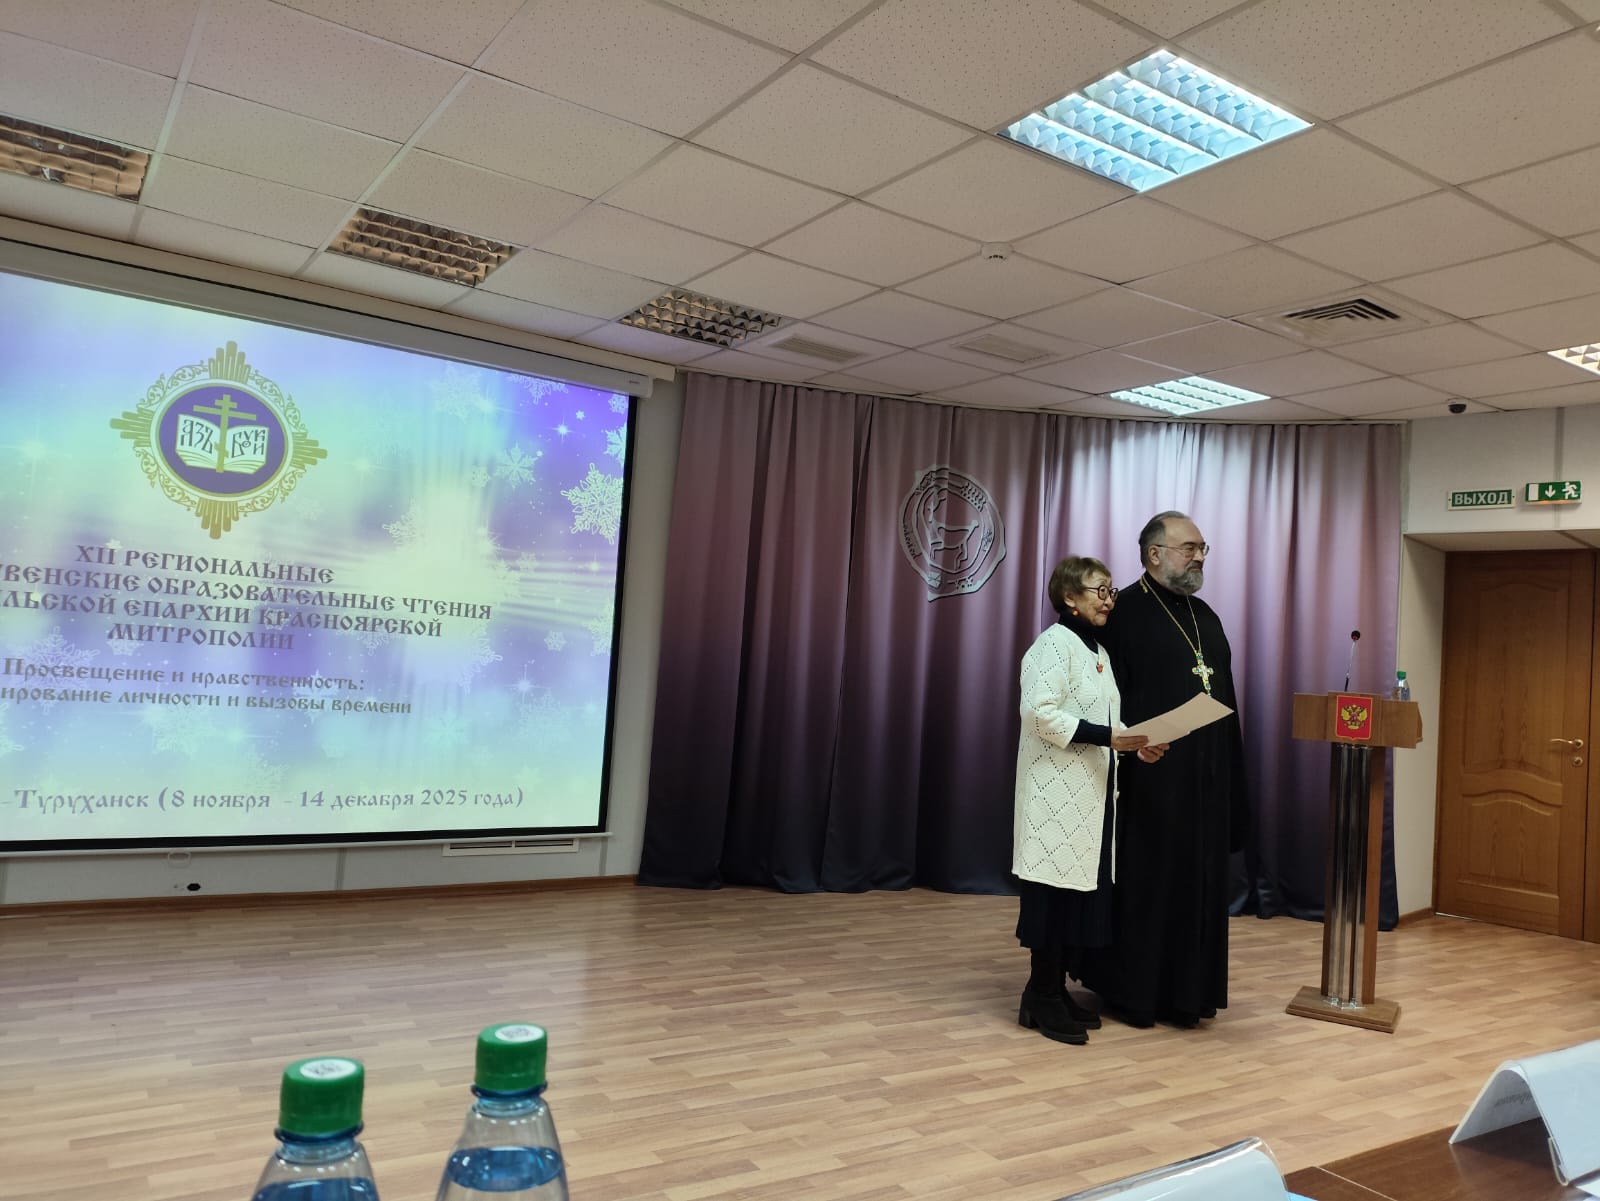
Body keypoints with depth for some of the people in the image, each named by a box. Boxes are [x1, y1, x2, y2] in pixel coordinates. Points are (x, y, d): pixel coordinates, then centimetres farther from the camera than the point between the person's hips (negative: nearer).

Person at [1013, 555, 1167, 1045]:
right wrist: (1109, 737, -24)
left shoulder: (1096, 650, 17)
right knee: (1055, 892, -4)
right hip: (1057, 793, -9)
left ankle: (1054, 991, 20)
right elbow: (1042, 714, -20)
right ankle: (1041, 1000, 5)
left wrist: (1134, 746, 2)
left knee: (1082, 893, 10)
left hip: (1090, 793, 9)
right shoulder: (1054, 644, -10)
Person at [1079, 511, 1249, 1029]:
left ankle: (1184, 991, 24)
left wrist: (1231, 771, 10)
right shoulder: (1124, 612, -8)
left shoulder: (1206, 616, 15)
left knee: (1197, 883, 12)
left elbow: (1226, 700, 15)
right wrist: (1131, 753, -20)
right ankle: (1131, 992, 16)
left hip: (1205, 779, 7)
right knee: (1143, 882, 3)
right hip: (1147, 778, -7)